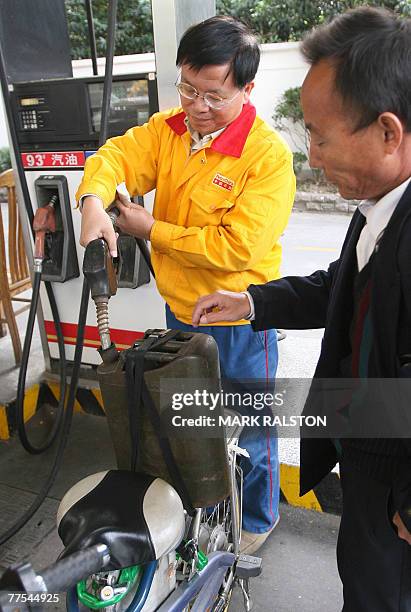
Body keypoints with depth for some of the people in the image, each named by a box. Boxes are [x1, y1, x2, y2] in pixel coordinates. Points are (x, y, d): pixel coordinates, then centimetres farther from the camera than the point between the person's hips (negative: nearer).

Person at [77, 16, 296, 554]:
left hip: (238, 321, -6)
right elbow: (119, 156, -8)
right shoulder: (168, 129, 0)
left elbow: (235, 247, -26)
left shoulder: (268, 154, -21)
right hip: (180, 310, 7)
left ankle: (257, 518, 43)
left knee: (246, 428, 14)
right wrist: (94, 201, -31)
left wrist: (152, 229, -18)